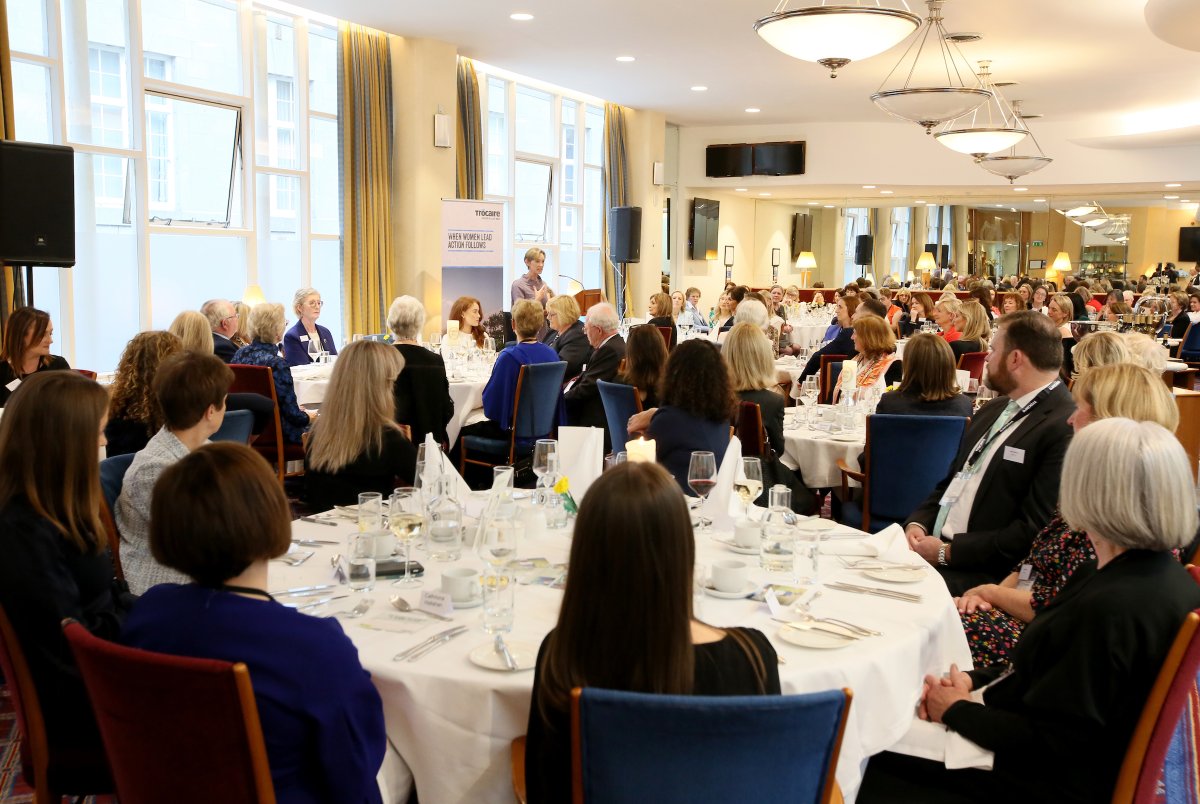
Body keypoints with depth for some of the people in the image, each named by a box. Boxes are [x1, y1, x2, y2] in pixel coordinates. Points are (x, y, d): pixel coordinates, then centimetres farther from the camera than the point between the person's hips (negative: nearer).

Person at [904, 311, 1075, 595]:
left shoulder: (1065, 429, -15)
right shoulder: (992, 411, 15)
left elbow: (1034, 531, -19)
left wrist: (948, 552, -16)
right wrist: (917, 523, 1)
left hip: (986, 573, -8)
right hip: (932, 545, 8)